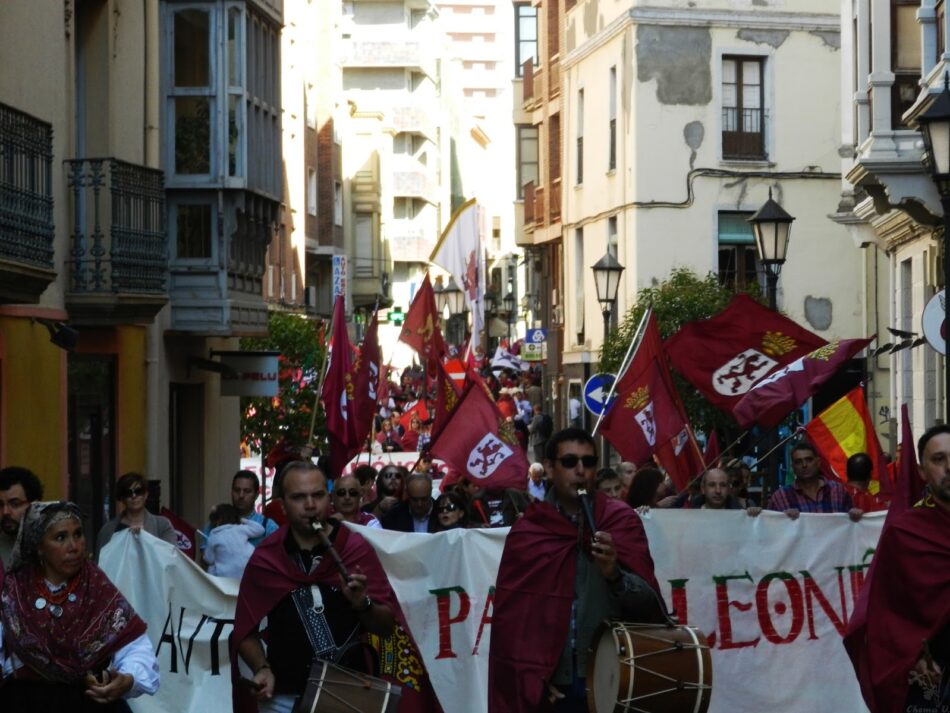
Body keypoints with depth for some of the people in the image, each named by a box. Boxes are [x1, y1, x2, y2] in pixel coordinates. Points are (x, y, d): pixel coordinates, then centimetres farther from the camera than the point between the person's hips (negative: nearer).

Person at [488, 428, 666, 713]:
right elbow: (509, 617, 7)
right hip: (552, 687, 1)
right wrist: (531, 676, -2)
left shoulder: (622, 521, 3)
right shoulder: (526, 533, 5)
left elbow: (651, 604, -2)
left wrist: (615, 575, -20)